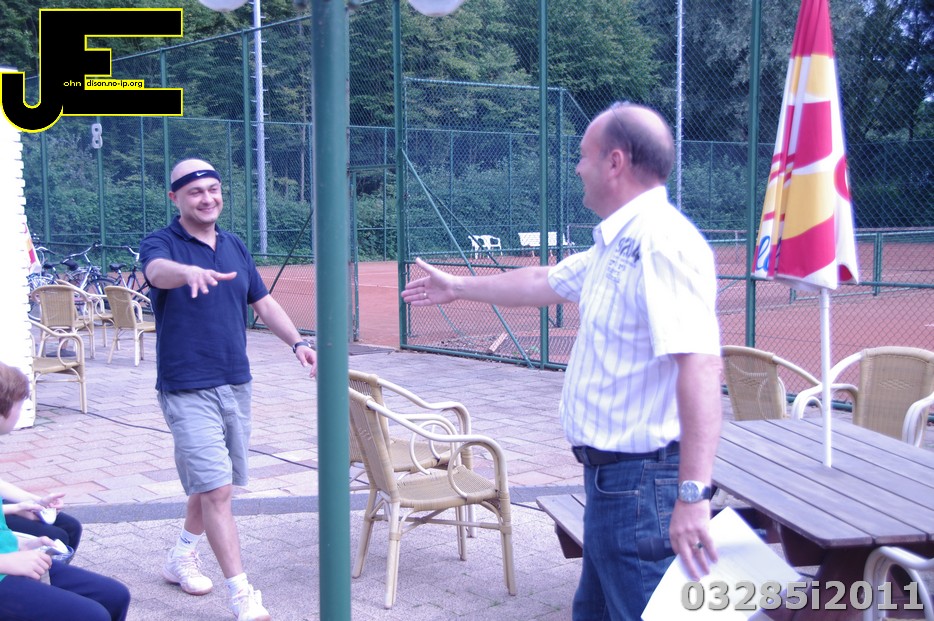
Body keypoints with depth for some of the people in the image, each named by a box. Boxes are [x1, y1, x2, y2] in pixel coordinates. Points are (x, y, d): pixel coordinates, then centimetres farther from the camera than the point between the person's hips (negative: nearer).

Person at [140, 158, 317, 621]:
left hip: (235, 383, 6)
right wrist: (191, 272, -54)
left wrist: (297, 342, 1)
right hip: (187, 388, -6)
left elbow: (264, 303, 16)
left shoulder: (235, 247, 10)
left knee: (213, 483, 17)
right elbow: (158, 270, -32)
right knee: (216, 488, -11)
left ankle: (183, 556, 40)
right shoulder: (160, 244, -8)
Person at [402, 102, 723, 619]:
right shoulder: (617, 244, 13)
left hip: (642, 482, -11)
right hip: (610, 475, 11)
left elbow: (699, 365, -30)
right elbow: (543, 283, 30)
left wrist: (693, 494, -36)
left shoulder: (663, 243, -21)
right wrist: (457, 287, 42)